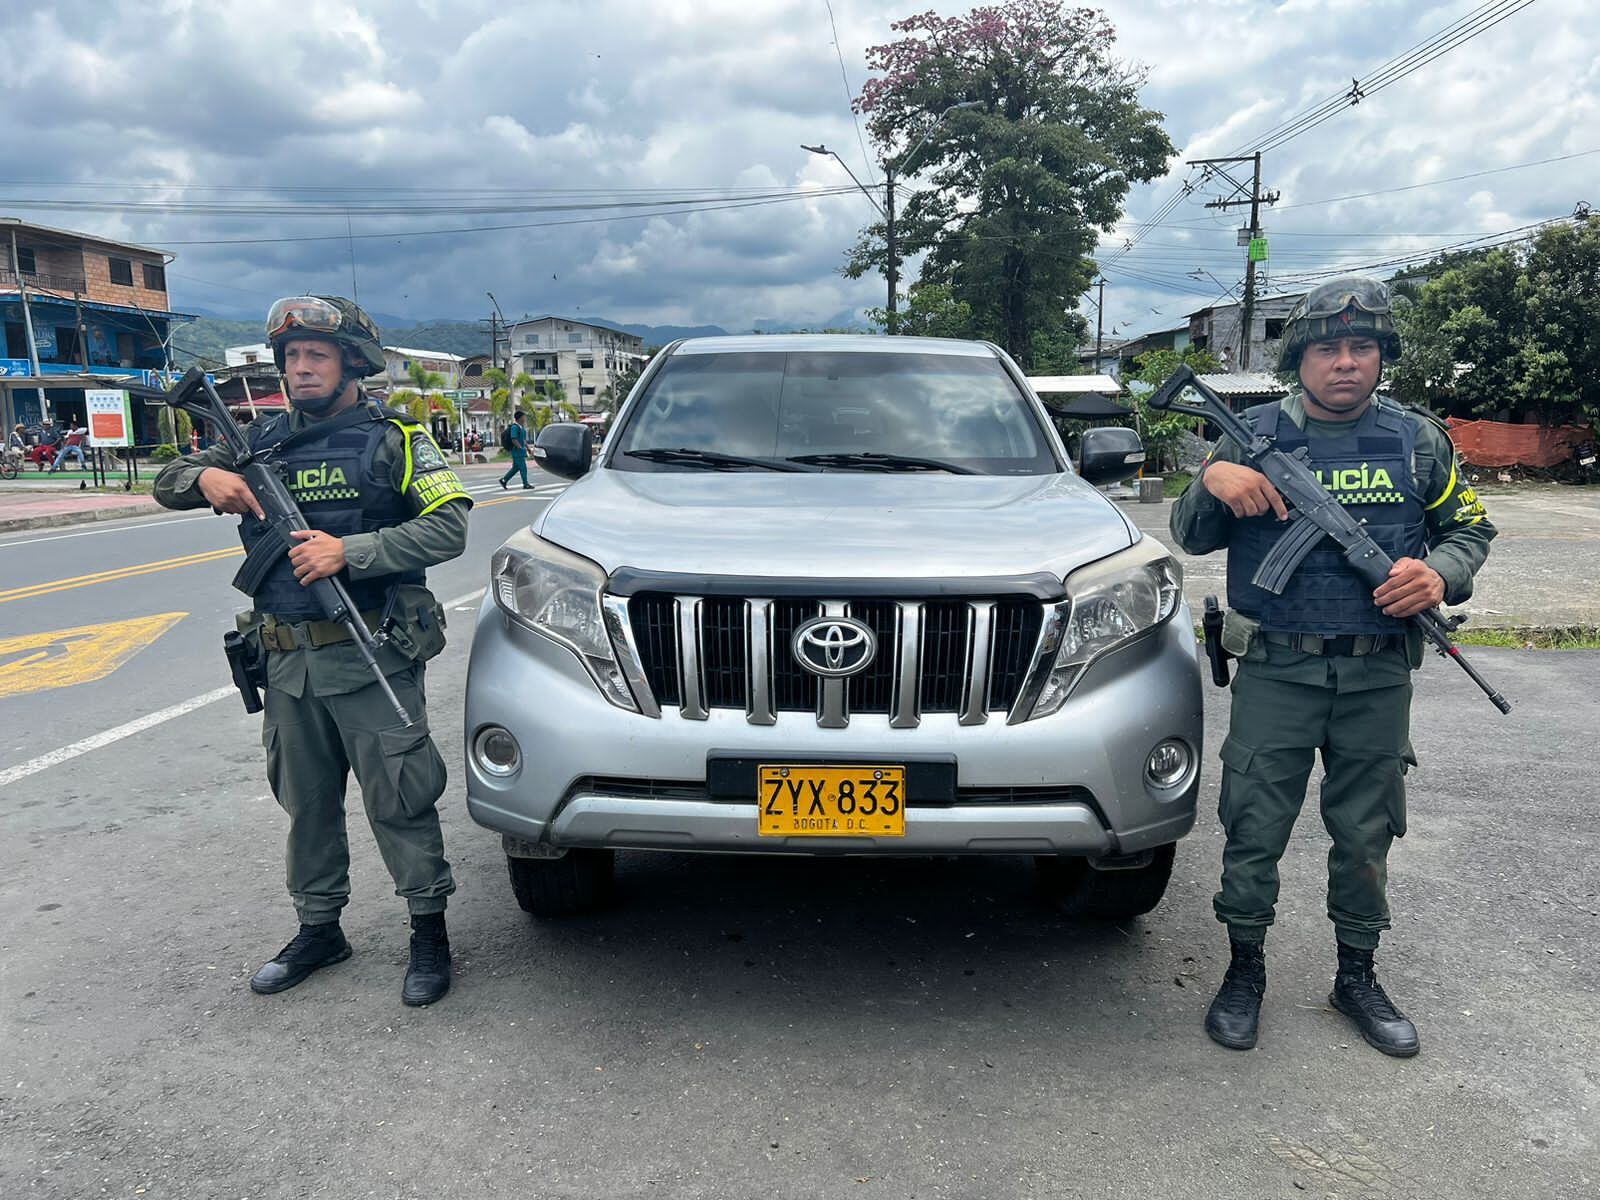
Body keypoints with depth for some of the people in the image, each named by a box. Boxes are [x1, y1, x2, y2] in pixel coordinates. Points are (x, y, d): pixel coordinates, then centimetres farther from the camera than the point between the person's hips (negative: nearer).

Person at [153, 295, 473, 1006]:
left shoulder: (392, 439, -3)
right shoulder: (262, 443, 13)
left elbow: (448, 528, -13)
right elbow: (166, 483, 19)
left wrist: (348, 552, -21)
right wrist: (205, 477, -5)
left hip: (370, 660, -5)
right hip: (287, 662, 6)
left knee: (398, 799, 0)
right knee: (307, 802, 16)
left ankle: (430, 933, 14)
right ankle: (318, 929, 32)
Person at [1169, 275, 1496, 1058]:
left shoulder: (1417, 440, 7)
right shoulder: (1253, 435, 2)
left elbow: (1470, 528, 13)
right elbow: (1190, 537, 2)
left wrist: (1440, 574, -10)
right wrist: (1213, 481, -19)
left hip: (1379, 676, 2)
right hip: (1275, 674, -2)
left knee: (1366, 834, 13)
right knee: (1254, 830, 2)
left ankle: (1357, 977, 32)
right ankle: (1246, 971, 22)